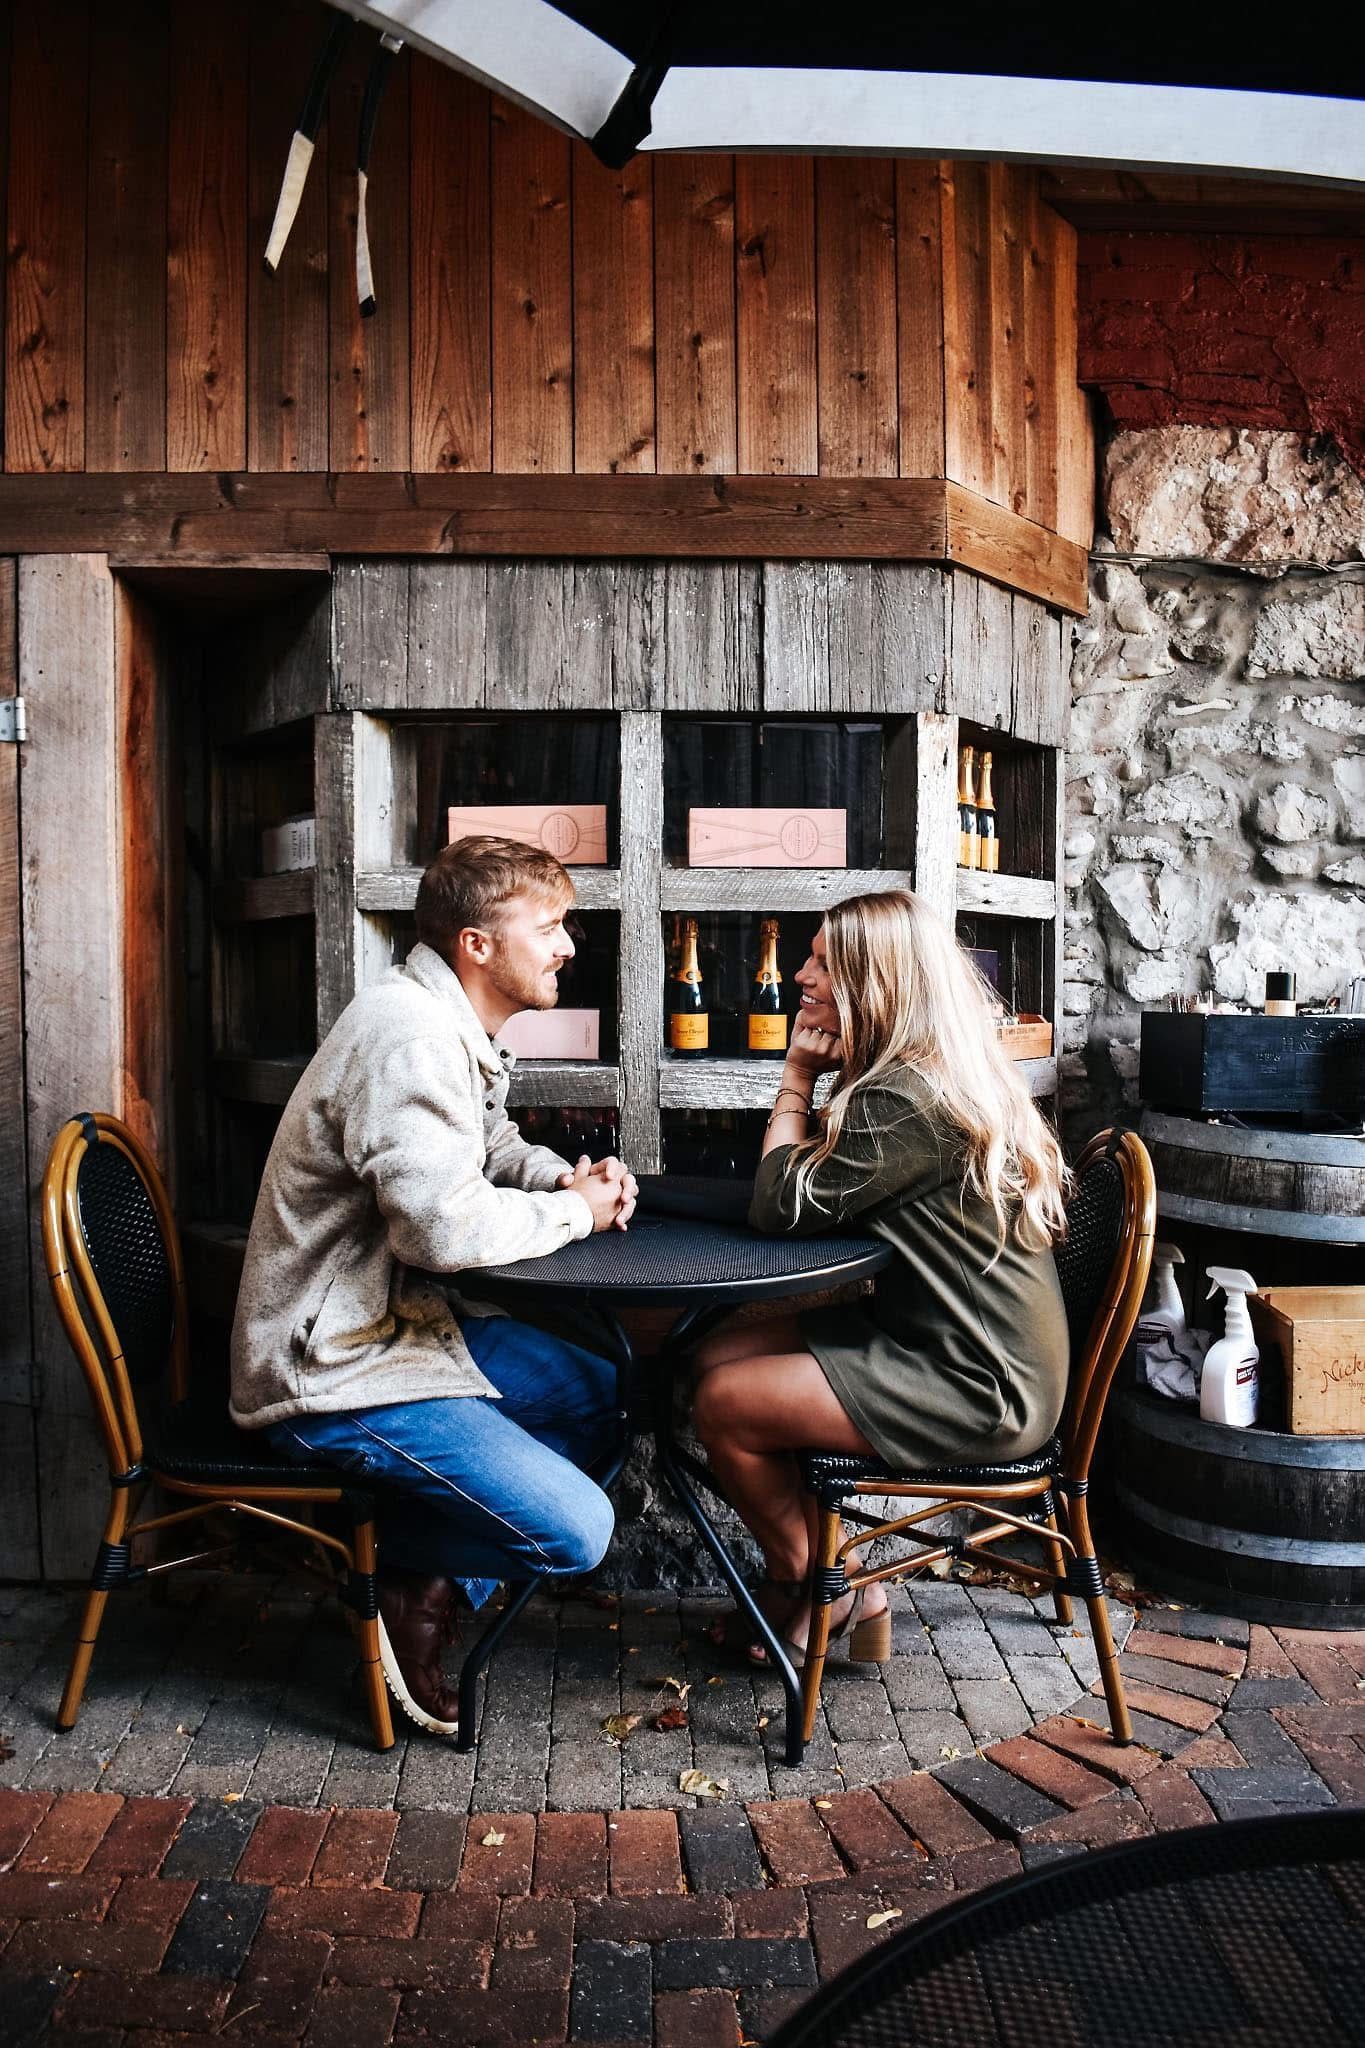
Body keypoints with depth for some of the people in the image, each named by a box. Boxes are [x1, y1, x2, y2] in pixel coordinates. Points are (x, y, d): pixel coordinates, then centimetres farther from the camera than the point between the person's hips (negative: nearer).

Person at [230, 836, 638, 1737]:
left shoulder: (457, 1029, 10)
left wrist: (568, 1176, 2)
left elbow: (494, 1149, 25)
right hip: (335, 1368, -11)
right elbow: (443, 1224, -34)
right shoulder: (407, 1035, -23)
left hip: (402, 1318, 11)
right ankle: (404, 1582, 11)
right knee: (575, 1531, -15)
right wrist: (575, 1212, -15)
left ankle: (434, 1587, 12)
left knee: (599, 1394, 17)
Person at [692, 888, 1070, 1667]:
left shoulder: (906, 1099, -24)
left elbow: (782, 1204, -18)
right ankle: (819, 1581, 16)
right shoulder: (944, 1074, 9)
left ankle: (817, 1595, 17)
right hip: (966, 1346, 10)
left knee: (726, 1404, -10)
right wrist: (817, 1077, 0)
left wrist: (798, 1079, -10)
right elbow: (823, 1184, 12)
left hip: (979, 1388, -10)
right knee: (719, 1354, 6)